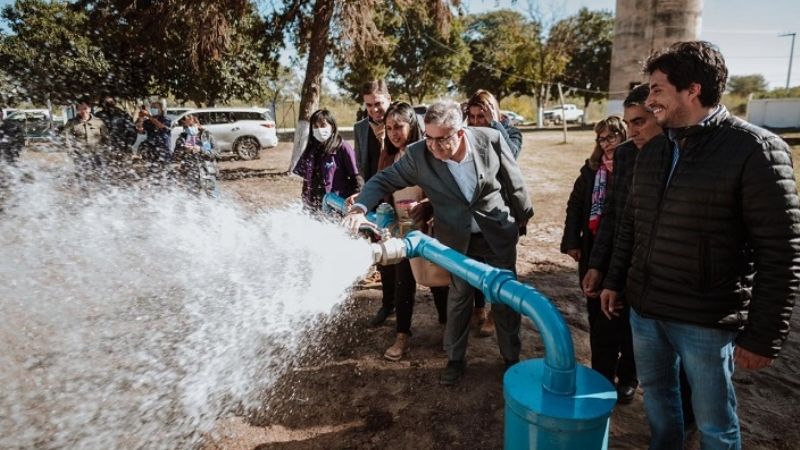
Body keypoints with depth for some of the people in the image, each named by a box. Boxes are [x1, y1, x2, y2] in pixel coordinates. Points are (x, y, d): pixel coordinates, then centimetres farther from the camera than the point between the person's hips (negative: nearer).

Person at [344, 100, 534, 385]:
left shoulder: (490, 140, -20)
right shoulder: (417, 154, -21)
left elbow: (514, 182, -5)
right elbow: (383, 180, -12)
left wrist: (522, 217, 8)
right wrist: (361, 207, -30)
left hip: (499, 233, 0)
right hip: (457, 240, 0)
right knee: (458, 298, 13)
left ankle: (512, 358, 33)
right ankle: (456, 359, 32)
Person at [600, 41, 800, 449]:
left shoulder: (755, 149, -13)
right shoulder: (652, 151, 6)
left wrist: (763, 335, -14)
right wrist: (614, 280, 14)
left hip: (705, 319, -5)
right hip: (643, 307, 6)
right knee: (656, 392, 21)